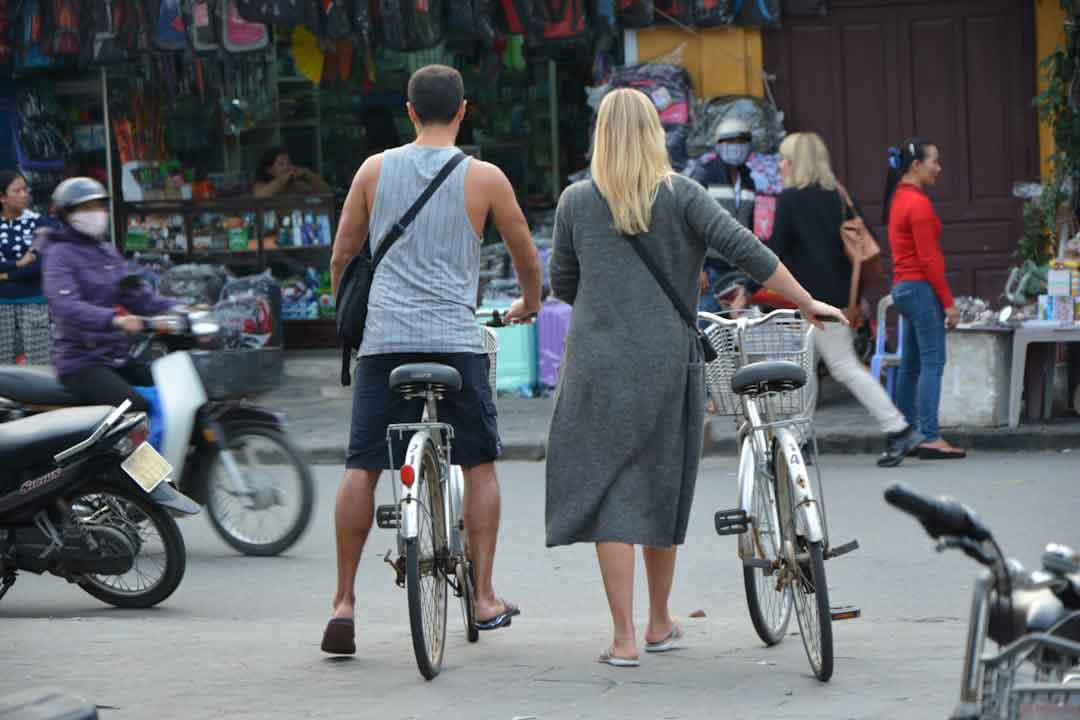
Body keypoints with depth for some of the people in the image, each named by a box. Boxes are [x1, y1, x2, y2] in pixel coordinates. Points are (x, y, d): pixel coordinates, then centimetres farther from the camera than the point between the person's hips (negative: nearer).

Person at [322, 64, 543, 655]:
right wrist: (528, 304, 35)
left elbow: (340, 258, 14)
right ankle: (484, 598, 12)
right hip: (456, 336, -1)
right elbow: (528, 260, 14)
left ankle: (344, 601, 1)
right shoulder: (484, 178, 3)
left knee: (362, 466, 4)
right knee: (479, 463, 13)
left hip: (384, 335, 1)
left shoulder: (375, 169, 8)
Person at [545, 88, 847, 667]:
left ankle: (624, 639, -5)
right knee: (661, 490, 15)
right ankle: (660, 625, 27)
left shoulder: (575, 201, 2)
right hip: (668, 363, 1)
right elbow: (744, 250, -10)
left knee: (610, 496, 1)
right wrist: (808, 304, -2)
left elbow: (561, 285, 9)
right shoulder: (681, 195, -2)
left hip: (598, 365, -1)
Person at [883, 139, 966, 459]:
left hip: (903, 287, 10)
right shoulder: (918, 204, -15)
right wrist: (949, 303, -16)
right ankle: (931, 439, -16)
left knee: (911, 365, 14)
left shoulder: (899, 199, 15)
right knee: (933, 363, -11)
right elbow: (928, 259, -18)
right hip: (921, 288, -10)